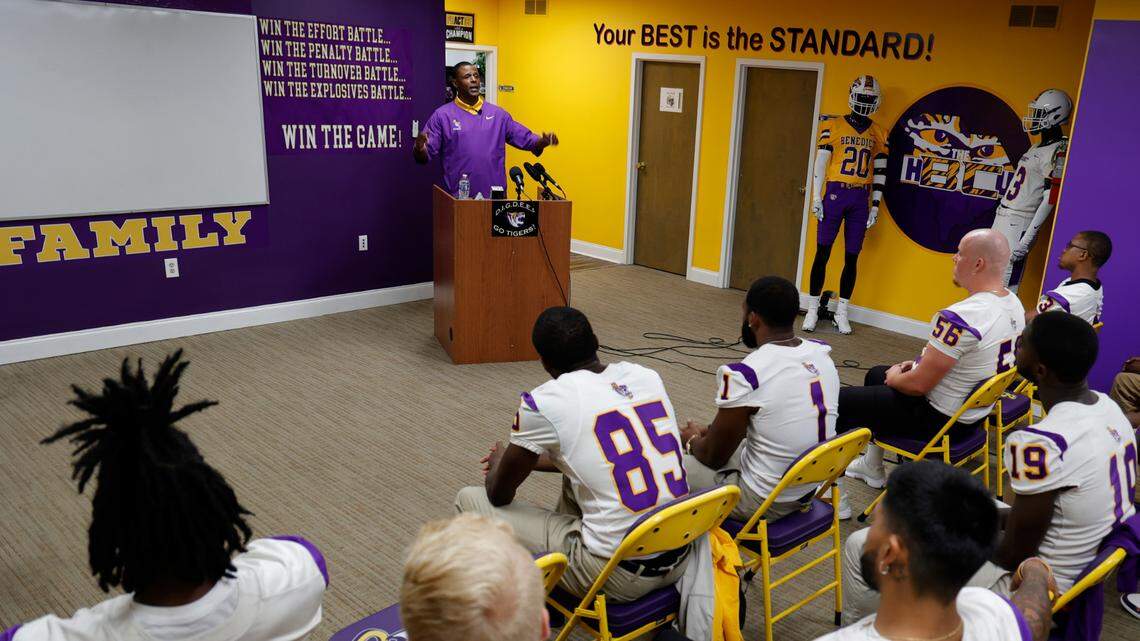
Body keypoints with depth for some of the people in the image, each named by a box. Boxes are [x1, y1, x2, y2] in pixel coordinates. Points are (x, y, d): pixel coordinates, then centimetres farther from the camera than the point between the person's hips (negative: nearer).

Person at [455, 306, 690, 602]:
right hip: (681, 559, 7)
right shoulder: (647, 376, 6)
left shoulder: (544, 402, -12)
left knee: (470, 500, 7)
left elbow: (499, 495, 3)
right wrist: (538, 459, 33)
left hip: (619, 576, -7)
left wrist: (500, 464, 26)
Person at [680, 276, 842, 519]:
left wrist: (693, 440, 11)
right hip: (812, 488, 8)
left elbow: (714, 457, -12)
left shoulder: (744, 375, -25)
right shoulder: (823, 355, -2)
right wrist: (712, 433, 19)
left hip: (764, 503, -7)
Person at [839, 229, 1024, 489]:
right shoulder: (1013, 303, -3)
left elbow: (918, 384, -26)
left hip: (938, 420, -10)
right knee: (875, 374, 29)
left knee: (840, 400, 0)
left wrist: (895, 378, -5)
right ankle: (871, 467, 39)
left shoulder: (960, 318, -33)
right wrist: (922, 363, 11)